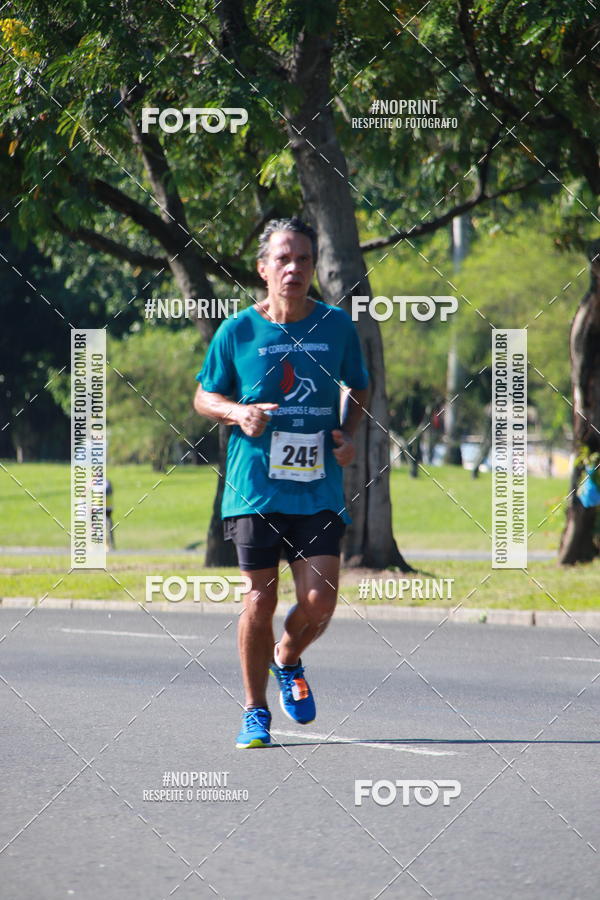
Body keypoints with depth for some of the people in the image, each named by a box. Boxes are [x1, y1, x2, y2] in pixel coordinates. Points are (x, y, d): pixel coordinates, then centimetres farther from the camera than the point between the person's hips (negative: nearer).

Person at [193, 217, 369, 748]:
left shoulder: (337, 326, 4)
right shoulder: (238, 331, -1)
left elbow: (359, 389, 19)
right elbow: (204, 398, 10)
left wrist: (348, 434, 0)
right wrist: (238, 412, -11)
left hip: (320, 490, 1)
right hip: (256, 488, -1)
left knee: (319, 601, -7)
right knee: (261, 597, 2)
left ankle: (288, 661, 27)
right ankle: (255, 711, 18)